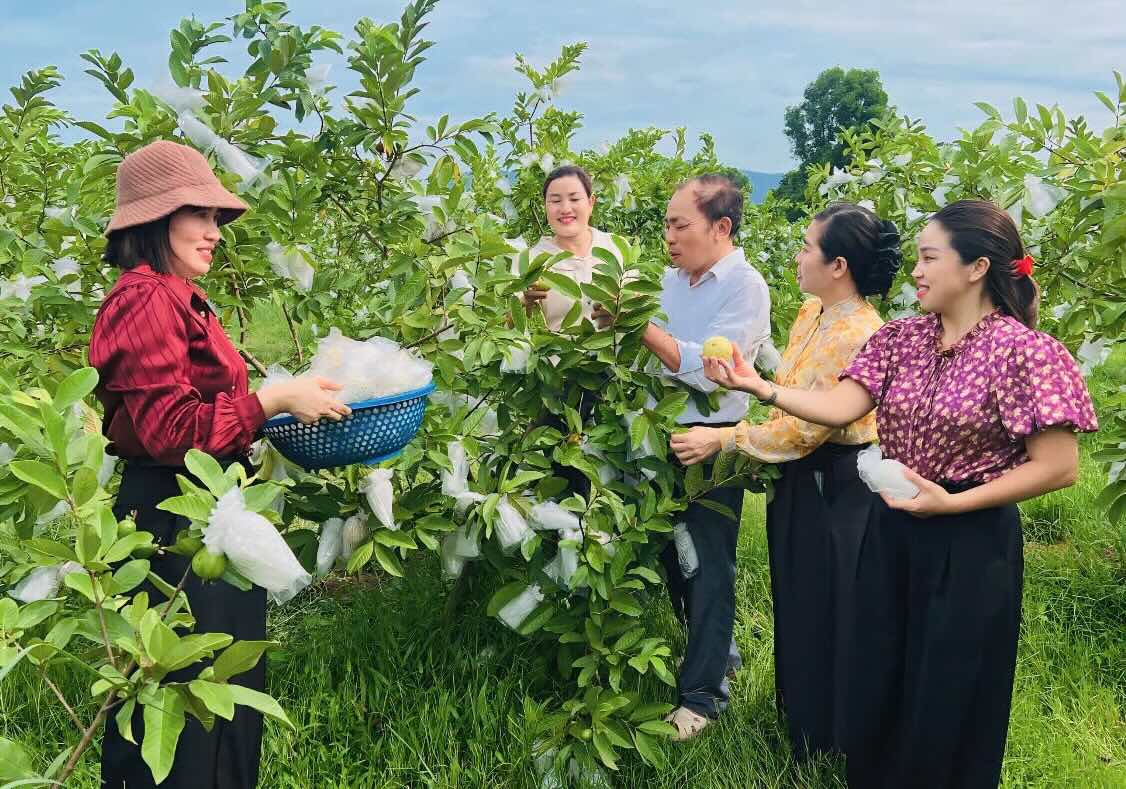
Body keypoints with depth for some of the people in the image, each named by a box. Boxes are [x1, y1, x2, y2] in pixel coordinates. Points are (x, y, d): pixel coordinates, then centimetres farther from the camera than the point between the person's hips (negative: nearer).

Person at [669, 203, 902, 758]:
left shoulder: (859, 336, -25)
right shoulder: (811, 313, 3)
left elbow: (808, 427, -25)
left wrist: (724, 440, -21)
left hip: (837, 487, -9)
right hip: (800, 477, 9)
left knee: (826, 608, 8)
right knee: (795, 596, 22)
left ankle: (824, 734, 28)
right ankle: (796, 703, 43)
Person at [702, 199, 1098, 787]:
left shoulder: (1023, 351, -15)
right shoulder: (901, 338, 1)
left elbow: (1058, 467, -15)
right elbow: (837, 407, -8)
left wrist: (951, 503, -19)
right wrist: (759, 387, -21)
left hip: (969, 544, -5)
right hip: (892, 529, 6)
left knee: (946, 701, 10)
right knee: (876, 685, 18)